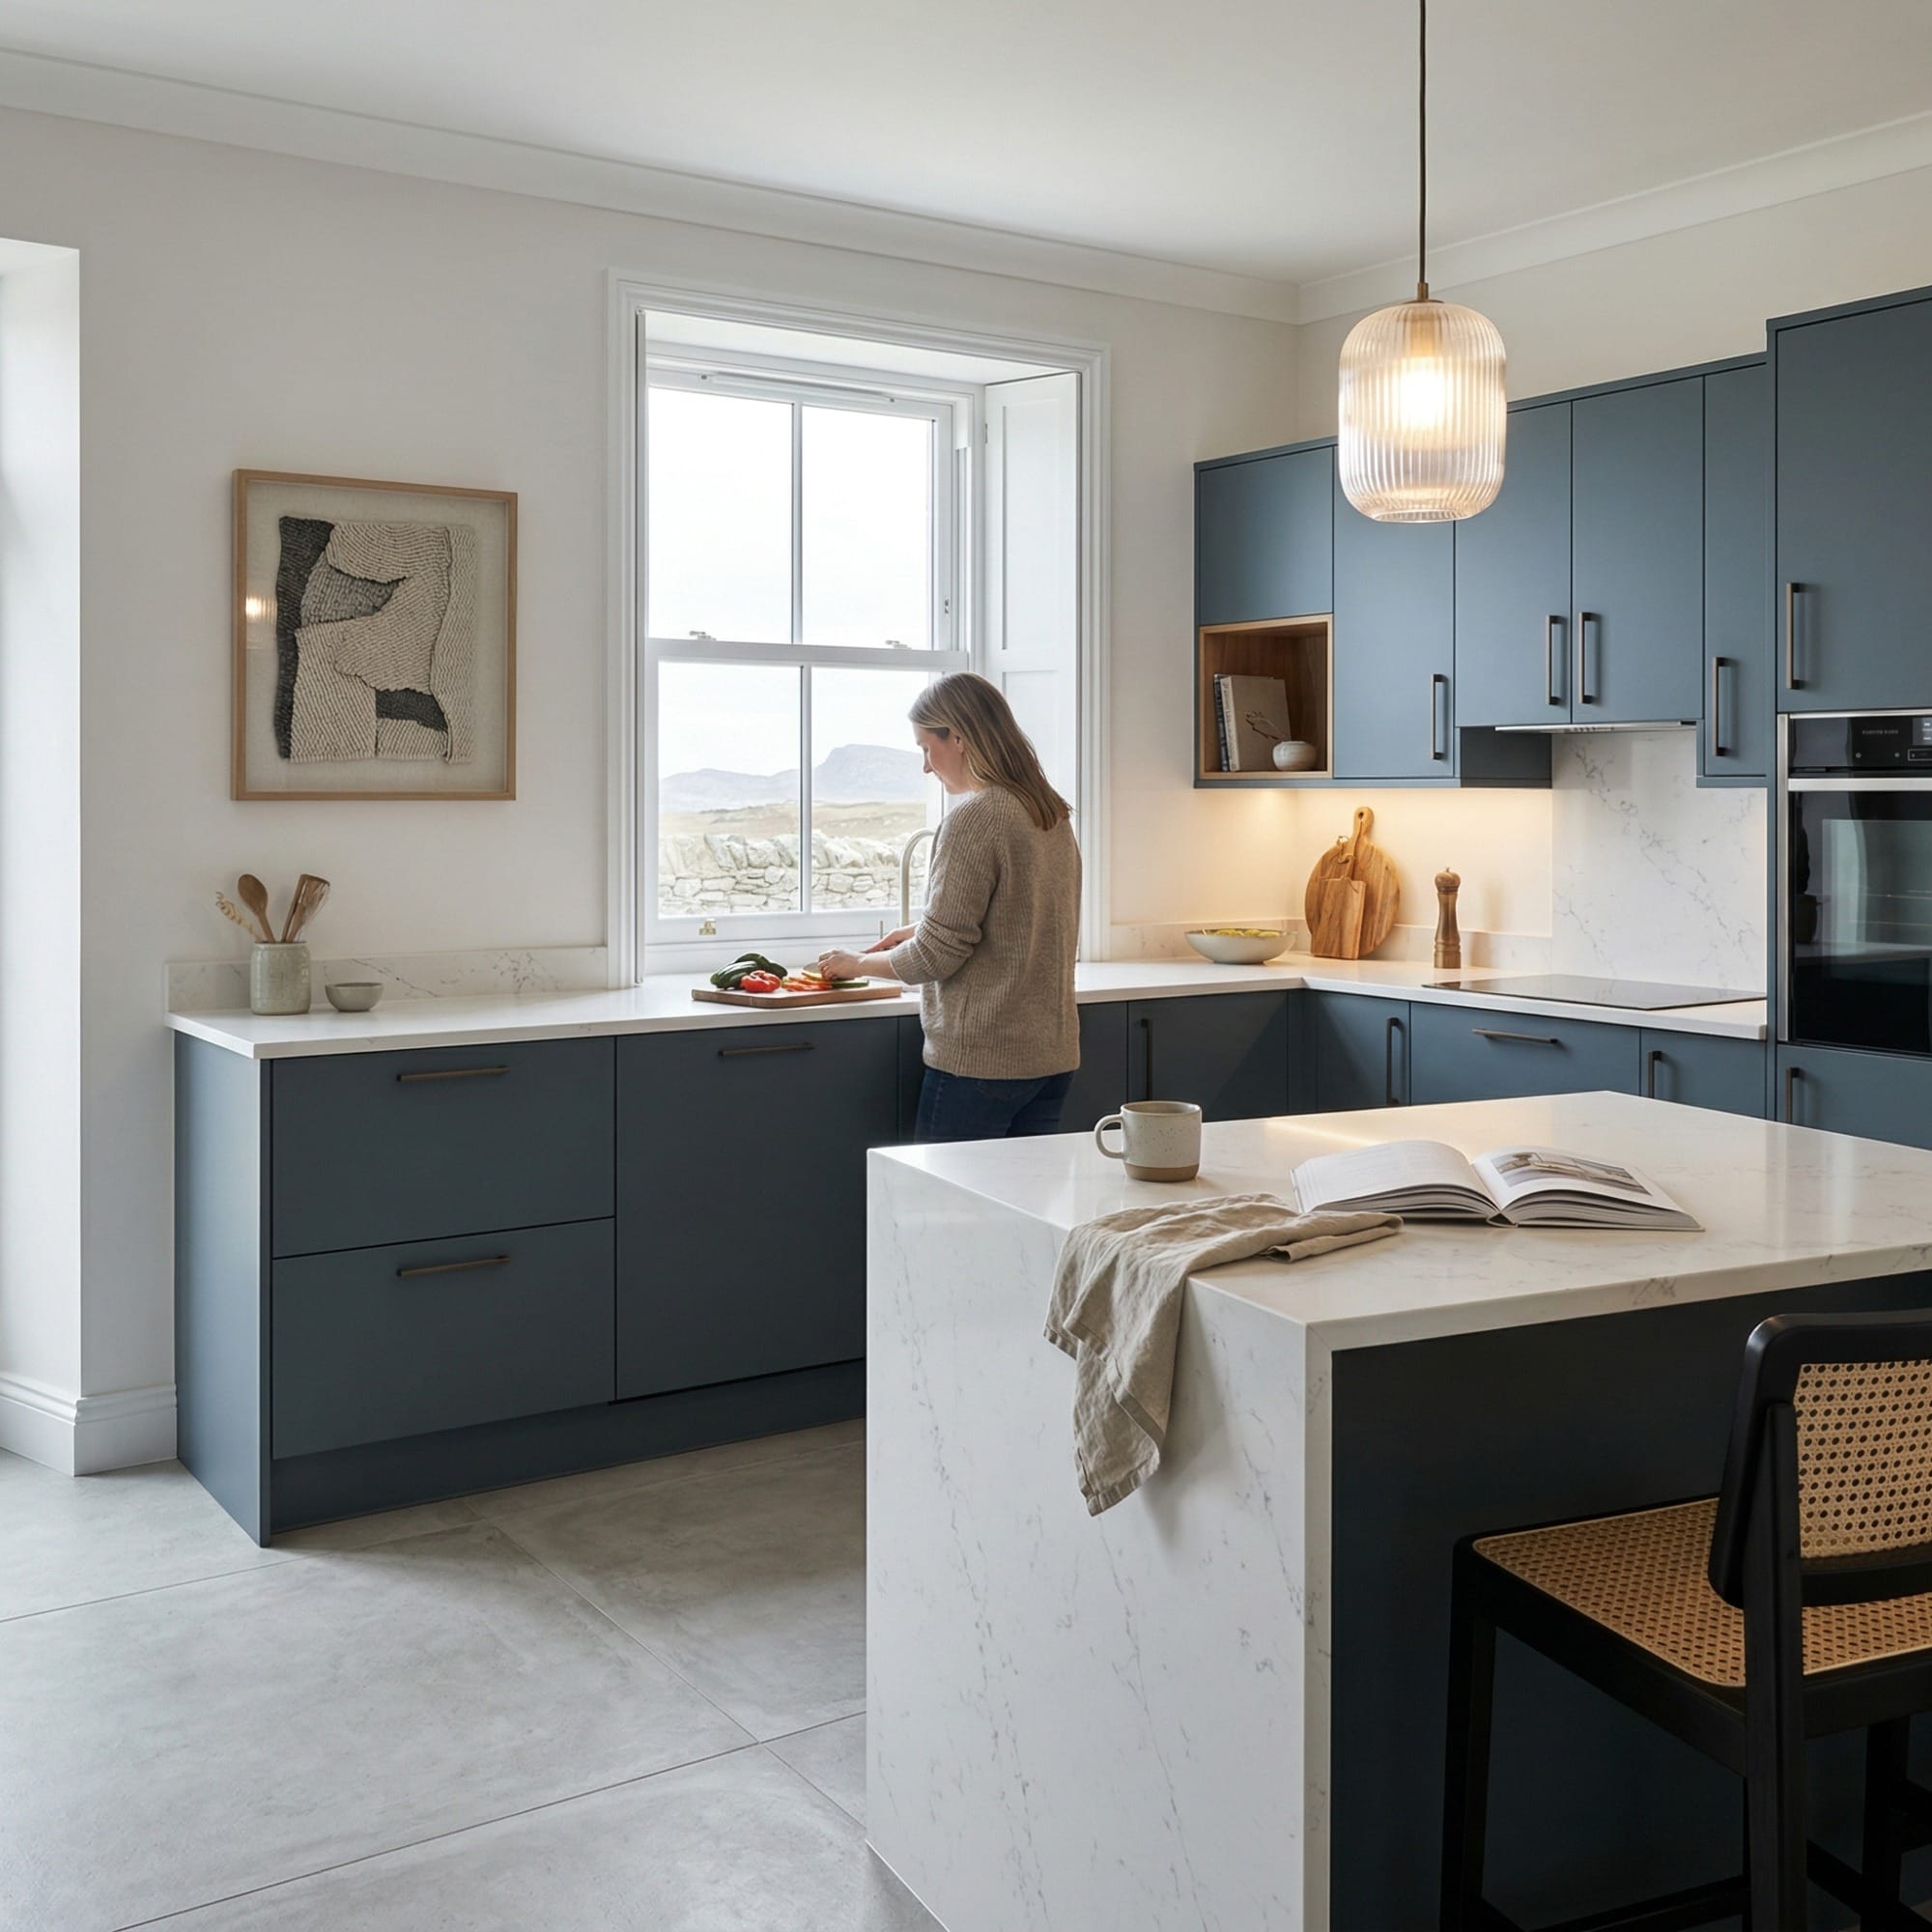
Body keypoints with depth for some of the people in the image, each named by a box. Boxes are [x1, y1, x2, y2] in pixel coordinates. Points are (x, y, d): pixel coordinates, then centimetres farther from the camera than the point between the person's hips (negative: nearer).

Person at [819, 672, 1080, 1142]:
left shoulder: (973, 818, -15)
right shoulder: (1053, 815, 10)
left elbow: (937, 955, -14)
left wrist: (860, 963, 3)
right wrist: (921, 932, 19)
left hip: (980, 1059, -8)